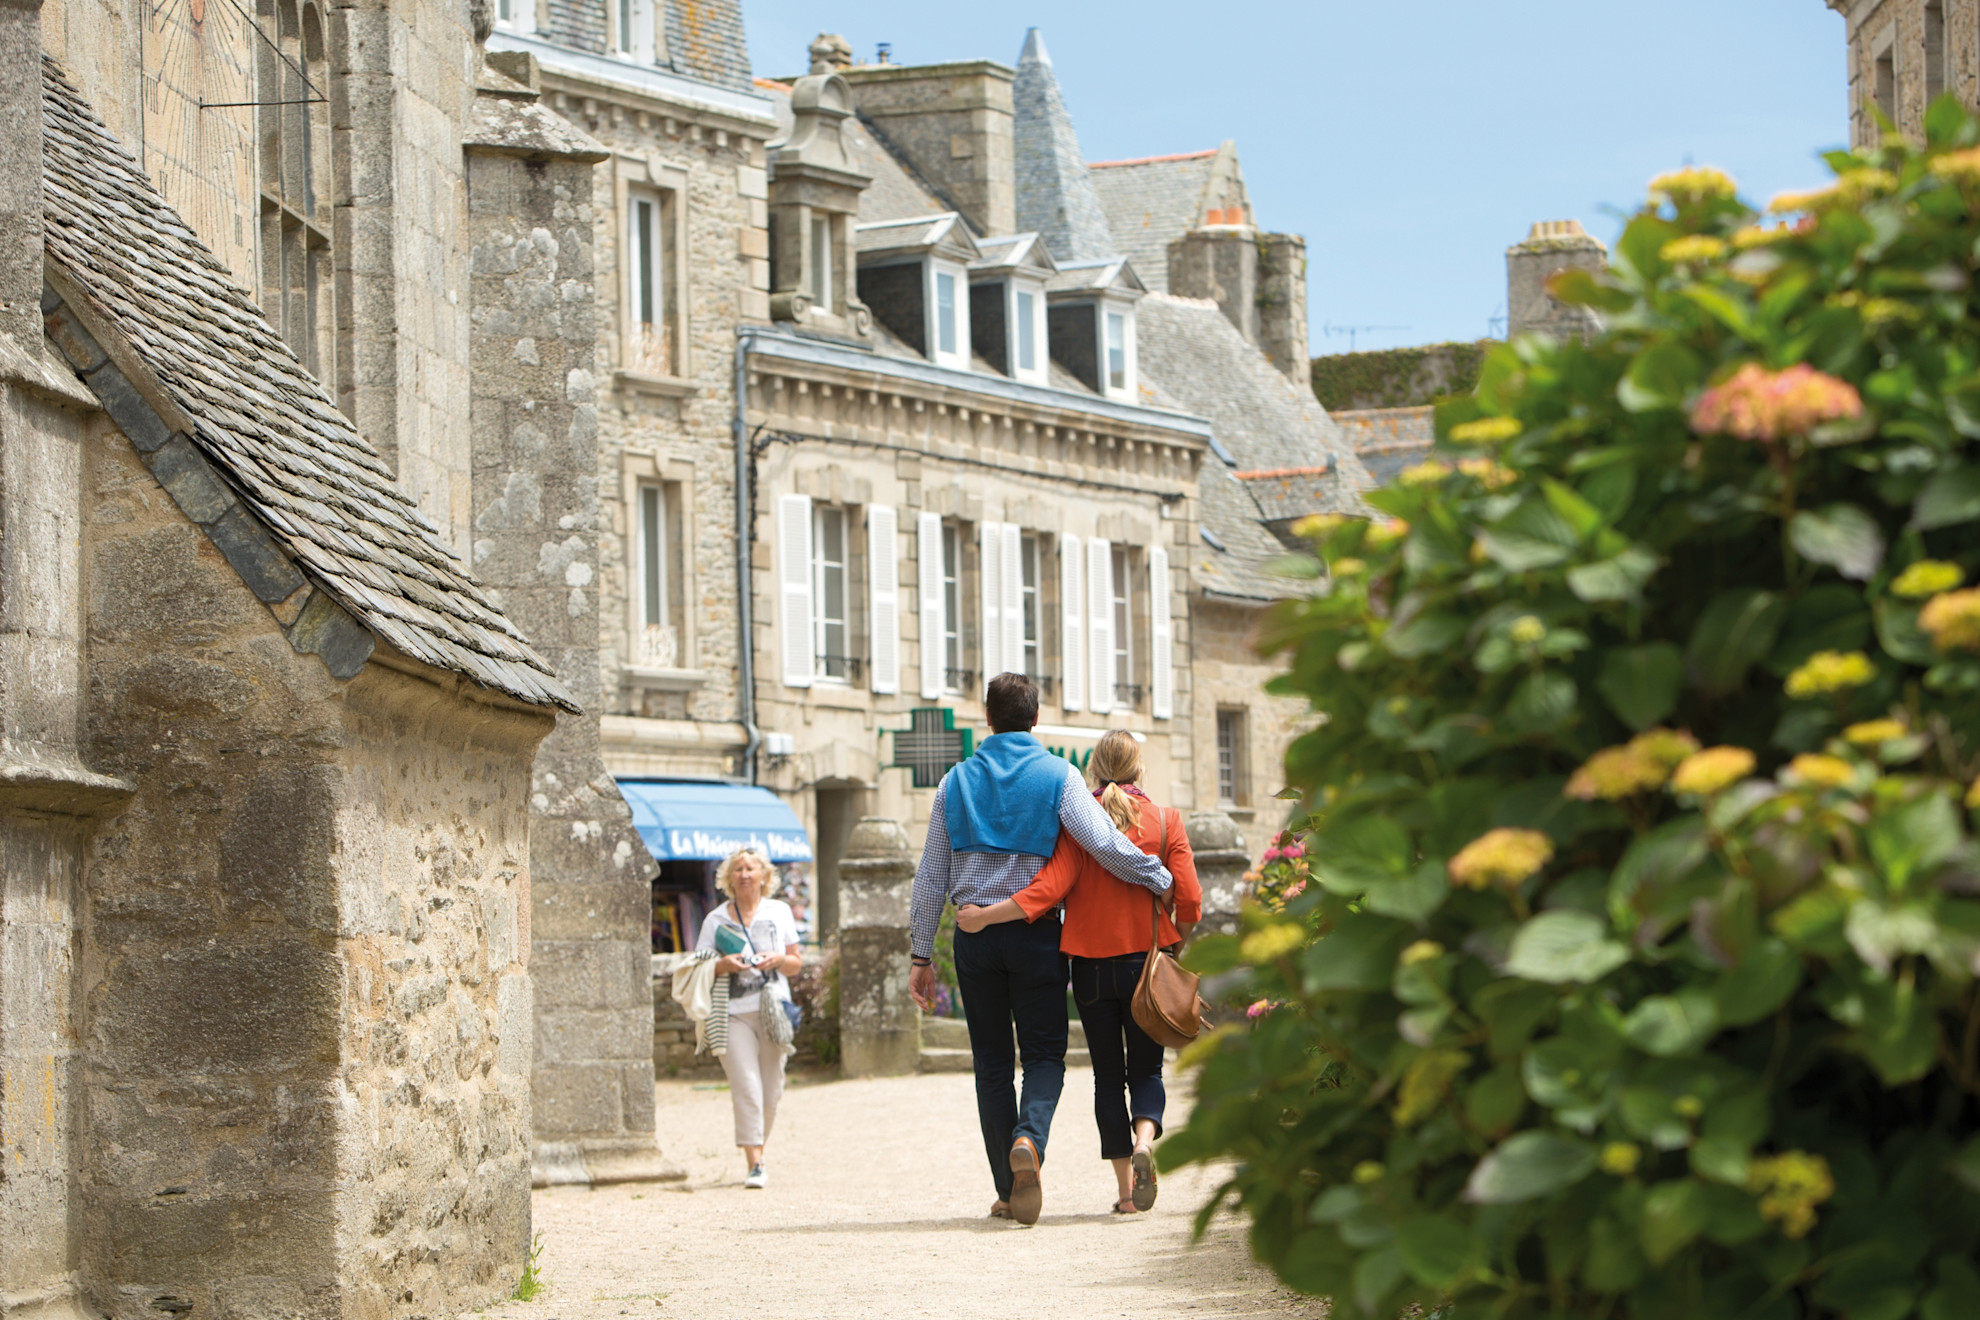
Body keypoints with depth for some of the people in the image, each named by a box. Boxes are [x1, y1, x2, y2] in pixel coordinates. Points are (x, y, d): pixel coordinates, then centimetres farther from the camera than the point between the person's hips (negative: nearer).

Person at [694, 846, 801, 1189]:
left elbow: (796, 964, 14)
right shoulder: (716, 920, 6)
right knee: (747, 1091, -13)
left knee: (771, 1093, 4)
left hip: (773, 1010, 2)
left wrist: (779, 960, -8)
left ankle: (756, 1148, 25)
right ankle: (755, 1164, -14)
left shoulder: (779, 912, 11)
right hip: (733, 1012, -2)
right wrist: (722, 966, -15)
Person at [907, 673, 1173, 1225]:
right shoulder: (1058, 776, -2)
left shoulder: (956, 781, 7)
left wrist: (921, 955, 11)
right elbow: (1105, 844, -15)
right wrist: (1162, 880, -2)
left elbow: (931, 877, 7)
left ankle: (1008, 1191, 8)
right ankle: (1029, 1139, -25)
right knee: (1044, 1054, 5)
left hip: (975, 936, 2)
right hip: (1037, 933, -2)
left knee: (991, 1062, 9)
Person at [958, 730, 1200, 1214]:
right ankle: (1144, 1142, -19)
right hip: (1147, 960, 0)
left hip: (1091, 964, 0)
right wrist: (1176, 935, 15)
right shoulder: (1166, 821, -3)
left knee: (1108, 1075, 9)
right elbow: (1189, 902, -6)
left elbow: (1049, 888, -16)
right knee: (1145, 1069, 11)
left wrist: (983, 916, -10)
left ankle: (1125, 1190, 6)